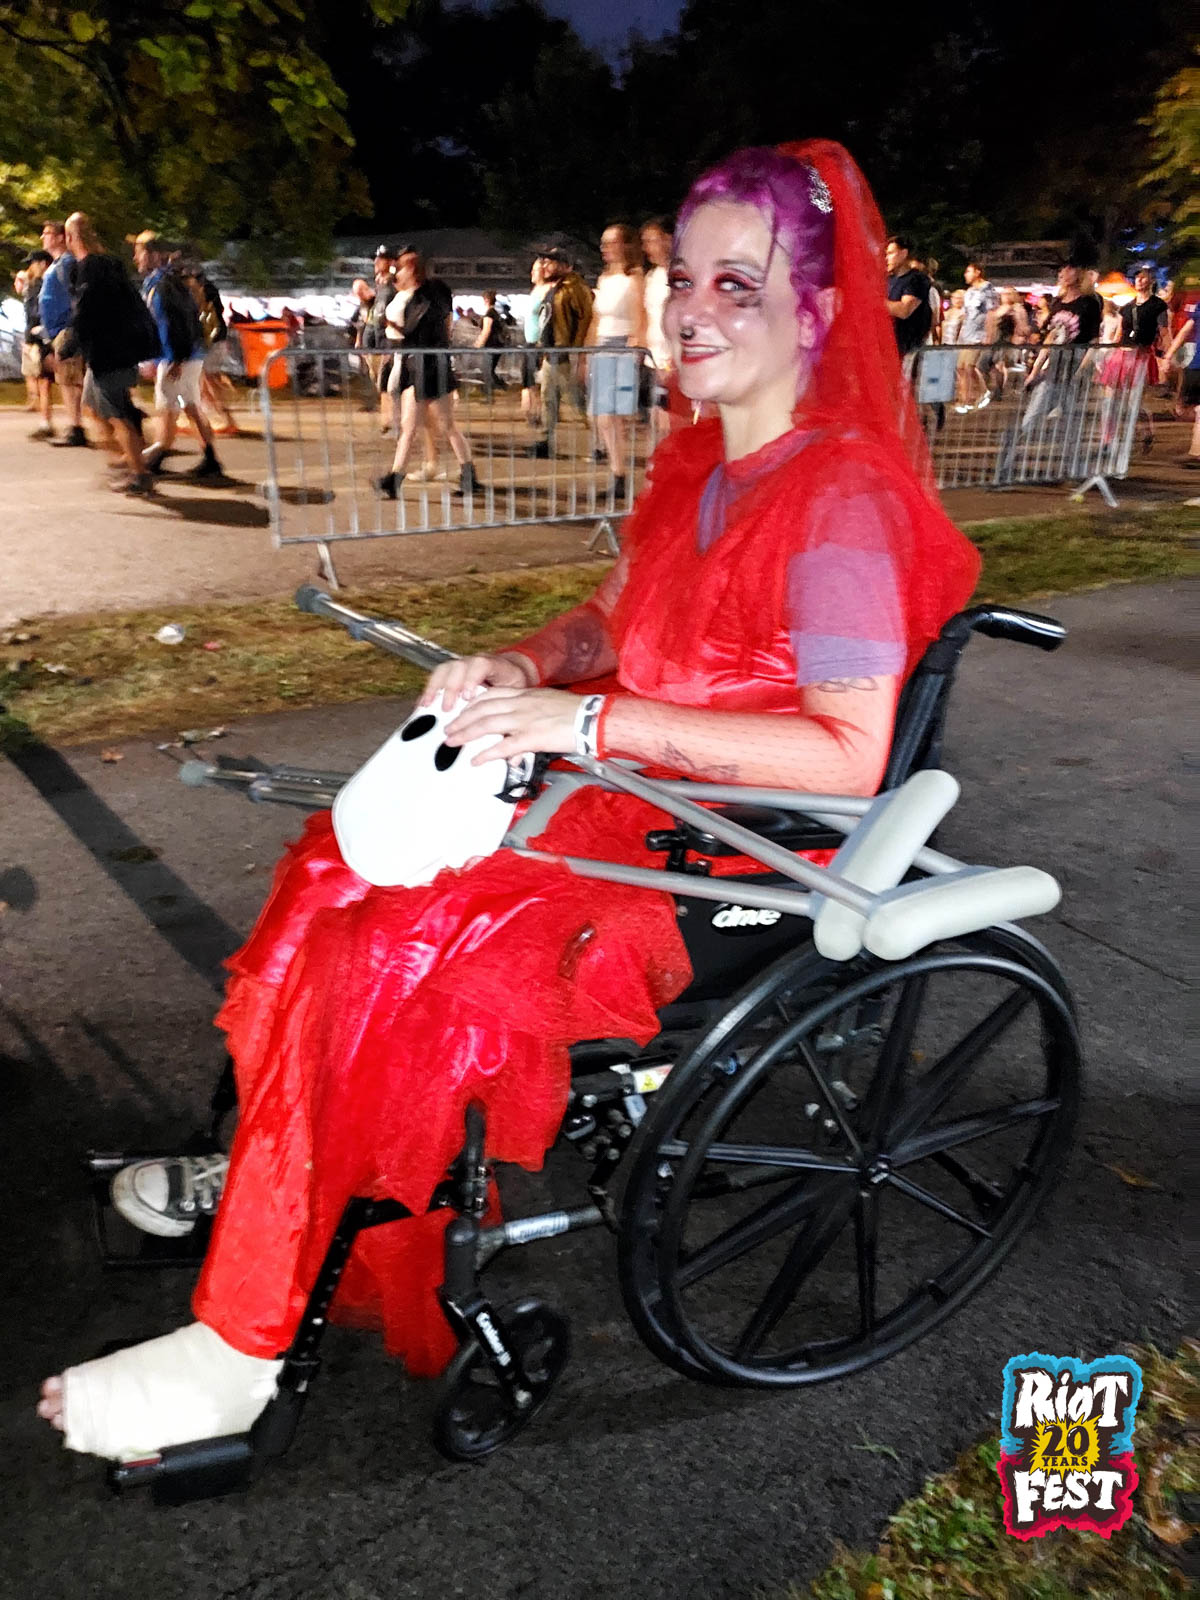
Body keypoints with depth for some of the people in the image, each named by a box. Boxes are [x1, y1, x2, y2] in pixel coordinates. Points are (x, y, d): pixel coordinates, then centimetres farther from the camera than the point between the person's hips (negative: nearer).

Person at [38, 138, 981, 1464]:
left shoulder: (844, 499, -16)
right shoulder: (694, 463, 11)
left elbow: (849, 754, -24)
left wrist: (593, 722, -25)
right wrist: (522, 667, -4)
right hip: (632, 802, 9)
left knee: (386, 963, -19)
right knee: (337, 871, -1)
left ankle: (244, 1349, 0)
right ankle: (262, 1175, 13)